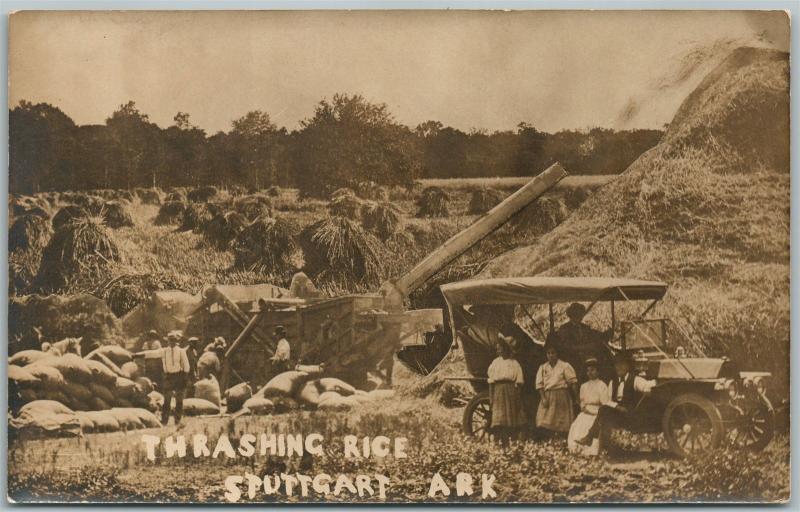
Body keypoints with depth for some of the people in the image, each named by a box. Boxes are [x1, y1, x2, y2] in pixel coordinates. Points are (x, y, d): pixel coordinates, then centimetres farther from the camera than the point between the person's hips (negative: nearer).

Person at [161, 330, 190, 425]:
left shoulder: (164, 351, -3)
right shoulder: (181, 351, -9)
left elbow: (163, 365, 3)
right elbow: (186, 366, -7)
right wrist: (186, 378, -2)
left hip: (168, 376, 2)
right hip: (179, 376, -2)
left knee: (167, 400, 11)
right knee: (179, 400, 8)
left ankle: (164, 420, 9)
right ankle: (177, 420, 6)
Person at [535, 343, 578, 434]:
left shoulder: (565, 366, 0)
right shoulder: (543, 368, 11)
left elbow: (573, 382, -4)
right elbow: (539, 384, 6)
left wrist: (576, 398, -11)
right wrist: (543, 398, -6)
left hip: (562, 396, -3)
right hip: (547, 397, 3)